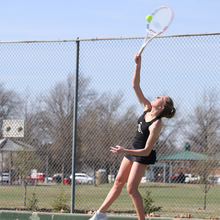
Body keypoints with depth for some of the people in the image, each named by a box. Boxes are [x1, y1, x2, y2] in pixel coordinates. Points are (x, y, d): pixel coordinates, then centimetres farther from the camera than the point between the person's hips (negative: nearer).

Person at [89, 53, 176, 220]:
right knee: (119, 182, 13)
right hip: (133, 150, 8)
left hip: (143, 156, -8)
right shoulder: (147, 108, -6)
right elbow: (135, 86, -2)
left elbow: (146, 150, -28)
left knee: (131, 188, -12)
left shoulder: (156, 125, -26)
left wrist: (125, 151, -33)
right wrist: (138, 65, -12)